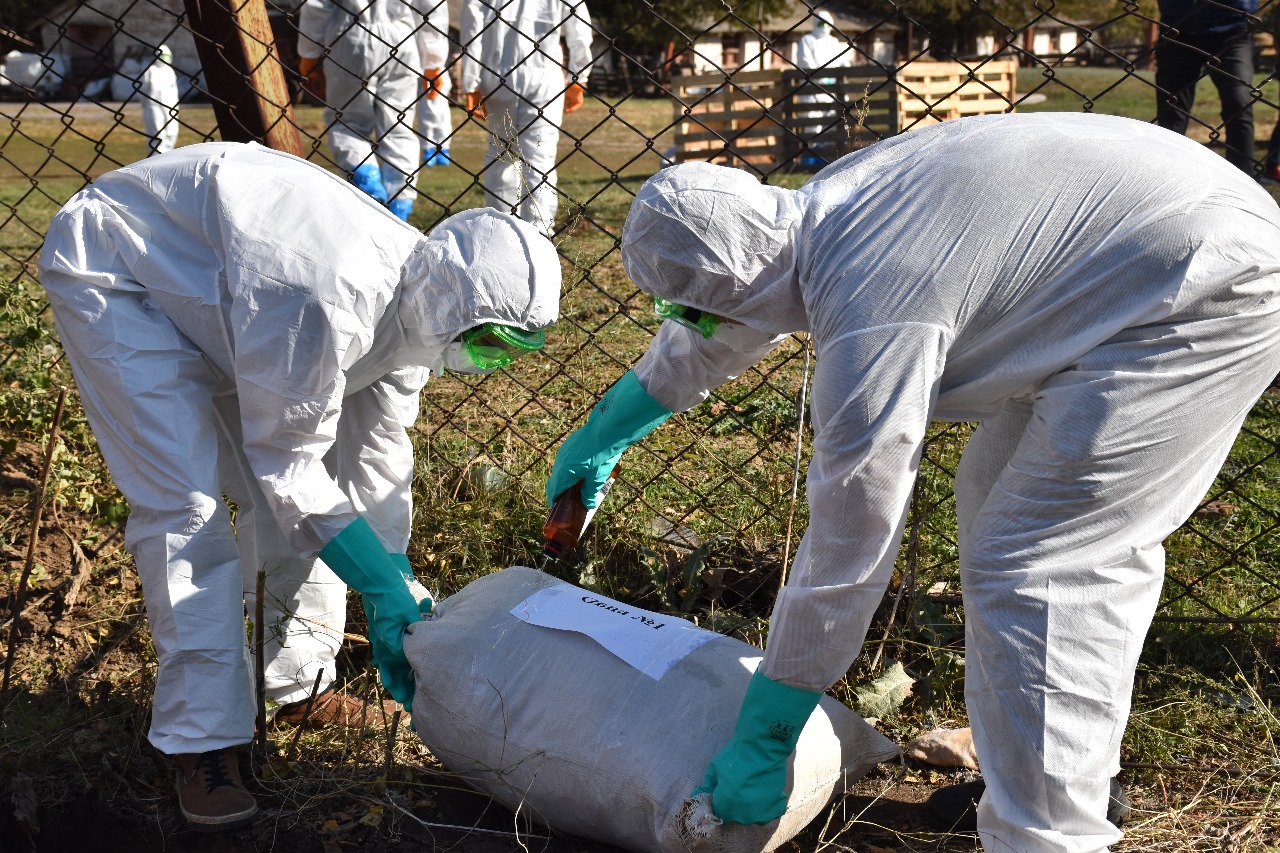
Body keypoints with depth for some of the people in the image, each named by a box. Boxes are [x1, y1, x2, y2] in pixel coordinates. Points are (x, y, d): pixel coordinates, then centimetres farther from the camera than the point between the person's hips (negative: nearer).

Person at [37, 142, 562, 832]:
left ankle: (300, 682, 20)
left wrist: (397, 588, -3)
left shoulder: (421, 301, -13)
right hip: (112, 274, -8)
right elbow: (289, 467, -28)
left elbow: (377, 456, -3)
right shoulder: (324, 303, -40)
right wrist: (386, 591, -24)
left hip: (211, 274, 8)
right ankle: (202, 743, -10)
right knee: (186, 505, -17)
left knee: (282, 497, 4)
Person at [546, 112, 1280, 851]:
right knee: (997, 493, 18)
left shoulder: (871, 320, -26)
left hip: (1217, 300, -11)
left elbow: (846, 559, -21)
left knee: (1033, 572, -12)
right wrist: (604, 434, 36)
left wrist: (763, 740, -11)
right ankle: (1077, 778, 26)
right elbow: (712, 341, 22)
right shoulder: (819, 213, 2)